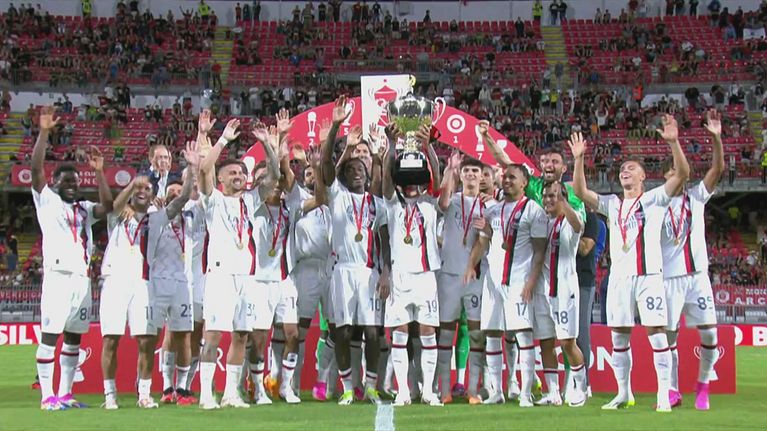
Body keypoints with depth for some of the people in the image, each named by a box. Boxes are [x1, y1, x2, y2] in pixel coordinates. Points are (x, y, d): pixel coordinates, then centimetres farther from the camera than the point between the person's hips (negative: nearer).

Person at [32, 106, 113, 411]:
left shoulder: (84, 208, 21)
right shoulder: (46, 200, 7)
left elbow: (107, 207, 4)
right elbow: (36, 168, -5)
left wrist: (99, 173, 1)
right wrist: (44, 133, -13)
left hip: (82, 277, 6)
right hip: (57, 275, -6)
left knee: (73, 337, 8)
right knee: (50, 335, -8)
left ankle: (65, 393, 14)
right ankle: (47, 396, -7)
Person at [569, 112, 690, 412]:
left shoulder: (654, 199, 5)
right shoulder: (612, 204, 16)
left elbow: (682, 174, -8)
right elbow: (580, 191, 6)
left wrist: (673, 142, -20)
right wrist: (579, 159, -4)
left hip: (649, 275, -4)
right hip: (619, 278, 4)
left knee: (656, 332, -7)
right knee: (618, 336, 5)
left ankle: (664, 394, -5)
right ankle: (624, 393, 14)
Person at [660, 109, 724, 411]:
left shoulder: (696, 196, 9)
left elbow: (718, 168, -4)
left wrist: (716, 137, -18)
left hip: (697, 275, 1)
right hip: (669, 277, -1)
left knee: (709, 332, -5)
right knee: (669, 335, 0)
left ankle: (703, 386, 12)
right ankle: (672, 391, 11)